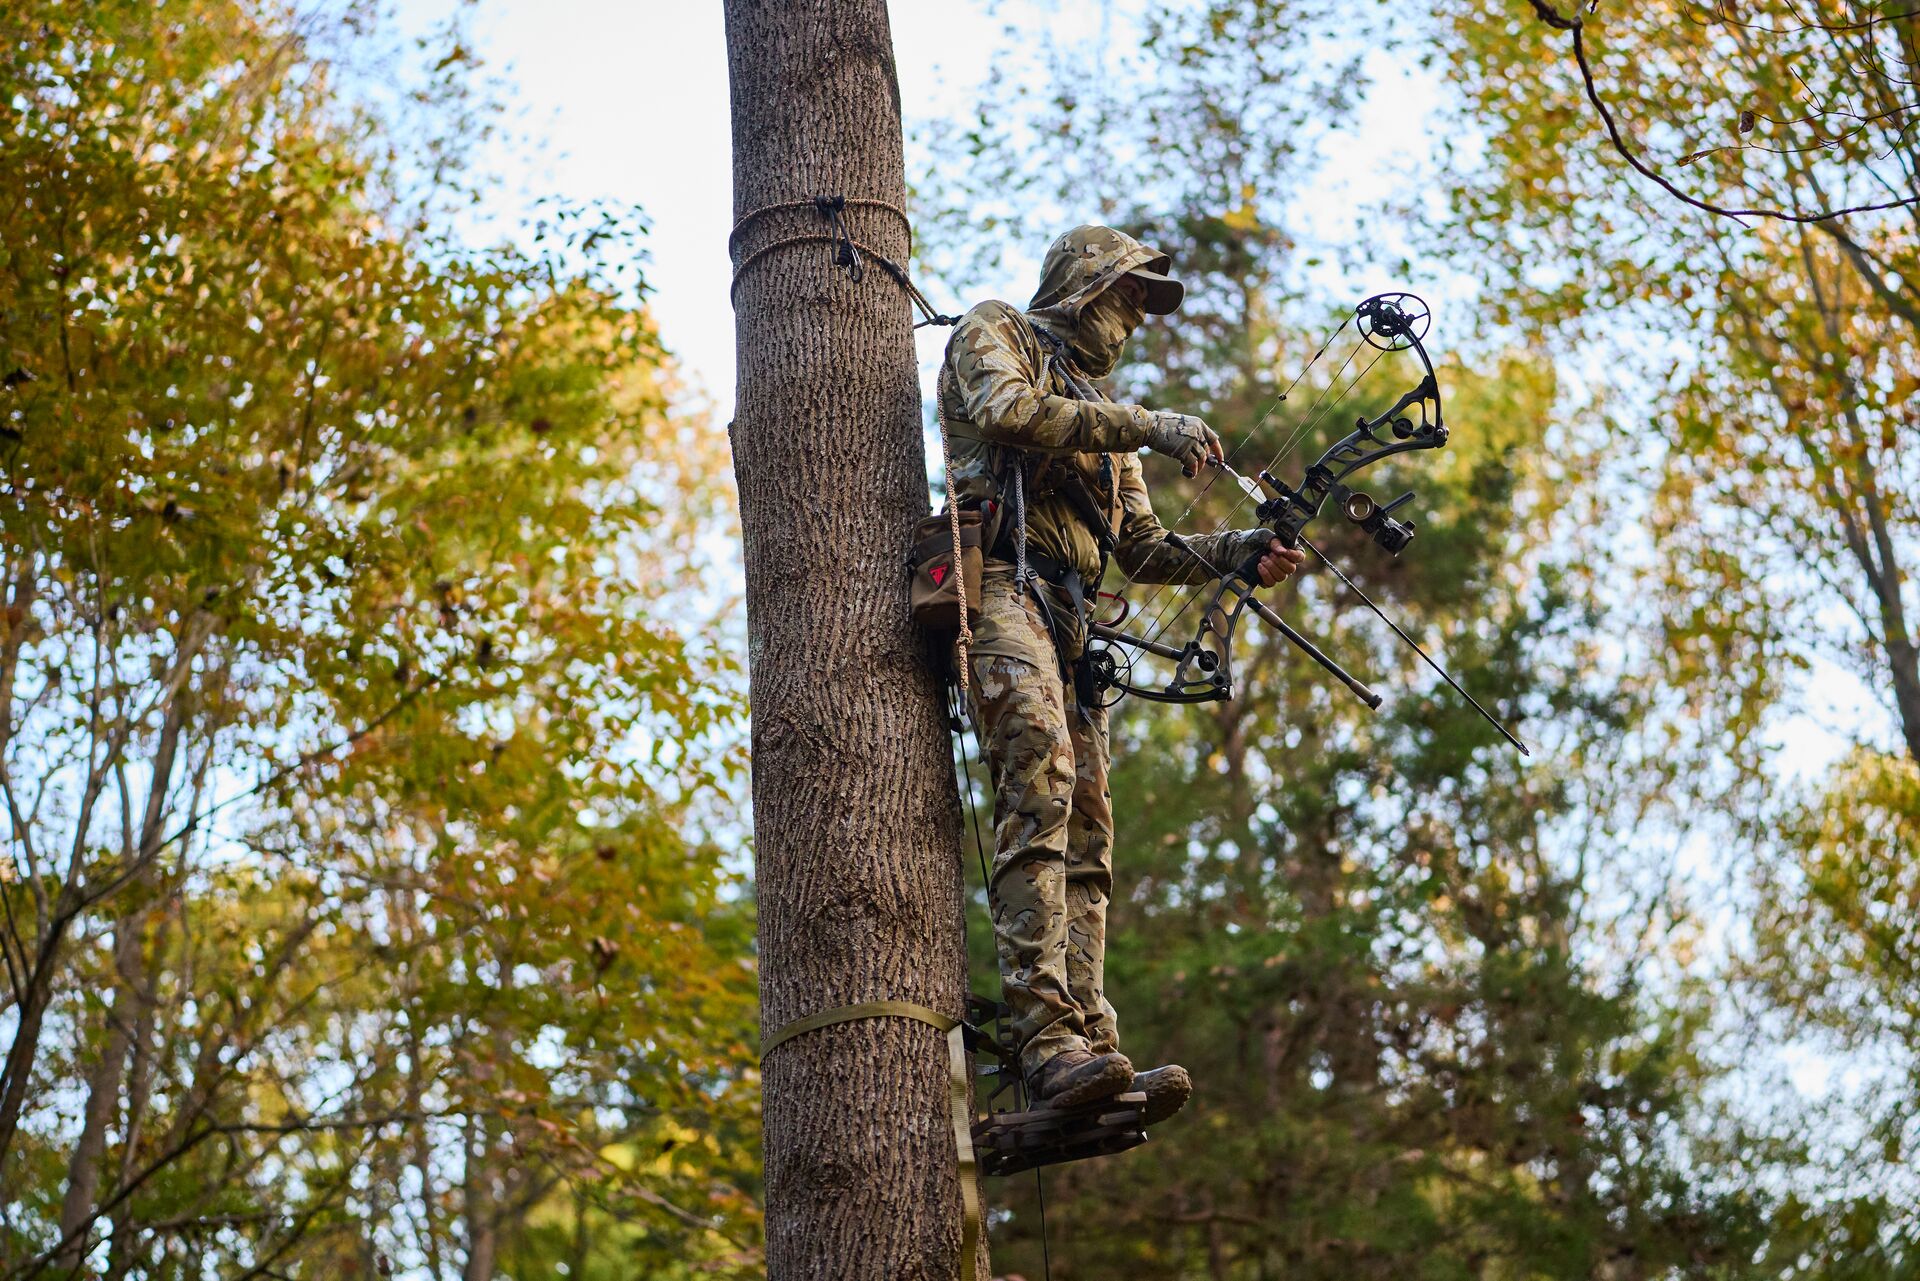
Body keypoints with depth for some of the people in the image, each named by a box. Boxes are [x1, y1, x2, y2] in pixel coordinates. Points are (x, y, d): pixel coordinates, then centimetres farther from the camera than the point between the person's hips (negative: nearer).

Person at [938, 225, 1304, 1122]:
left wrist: (1242, 554, 11)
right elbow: (1007, 408, -9)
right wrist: (1145, 426, -9)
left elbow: (1144, 549, 27)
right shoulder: (994, 332, 15)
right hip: (999, 577, -9)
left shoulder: (1097, 414, 35)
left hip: (1066, 613, 9)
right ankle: (1050, 1039, -36)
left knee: (1086, 831, -5)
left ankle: (1089, 1047, -15)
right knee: (1040, 779, -26)